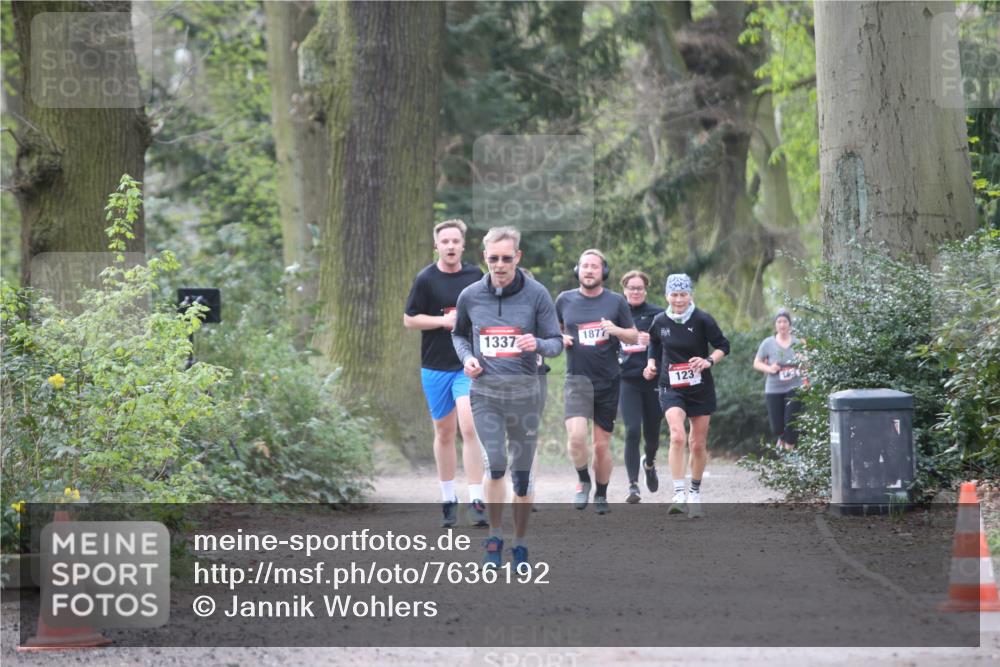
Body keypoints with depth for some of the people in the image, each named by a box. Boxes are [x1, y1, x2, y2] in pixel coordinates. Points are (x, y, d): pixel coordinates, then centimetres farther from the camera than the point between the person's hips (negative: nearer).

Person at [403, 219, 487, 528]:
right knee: (444, 433, 9)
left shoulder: (476, 275, 4)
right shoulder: (426, 279, -4)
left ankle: (476, 501, -16)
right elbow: (409, 319, -3)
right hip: (435, 366, 0)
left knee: (469, 428, -15)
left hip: (469, 364, 0)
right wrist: (444, 320, -13)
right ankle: (448, 500, 22)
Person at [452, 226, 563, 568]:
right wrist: (466, 357, -1)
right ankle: (494, 538, 3)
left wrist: (537, 344, -22)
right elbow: (458, 334, 20)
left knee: (522, 475, 6)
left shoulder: (537, 295, -4)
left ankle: (520, 545, 20)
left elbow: (556, 342, 0)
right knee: (495, 466, -15)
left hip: (524, 392, 0)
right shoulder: (470, 296, 2)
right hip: (485, 392, 0)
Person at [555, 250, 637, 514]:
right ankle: (583, 481, 4)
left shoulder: (616, 301, 3)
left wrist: (616, 330, -13)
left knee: (602, 445, 6)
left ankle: (601, 495, 25)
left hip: (608, 381, 1)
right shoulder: (565, 300, 4)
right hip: (577, 379, -1)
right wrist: (560, 338, -3)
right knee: (576, 436, -22)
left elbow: (634, 336, 8)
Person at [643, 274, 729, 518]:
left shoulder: (702, 320, -9)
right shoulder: (660, 321, -1)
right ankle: (679, 494, -23)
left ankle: (695, 493, 29)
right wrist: (651, 363, 1)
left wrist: (709, 361, -19)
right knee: (677, 436, -22)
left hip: (701, 389, 0)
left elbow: (723, 346, -2)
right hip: (671, 388, 0)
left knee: (698, 445, 8)